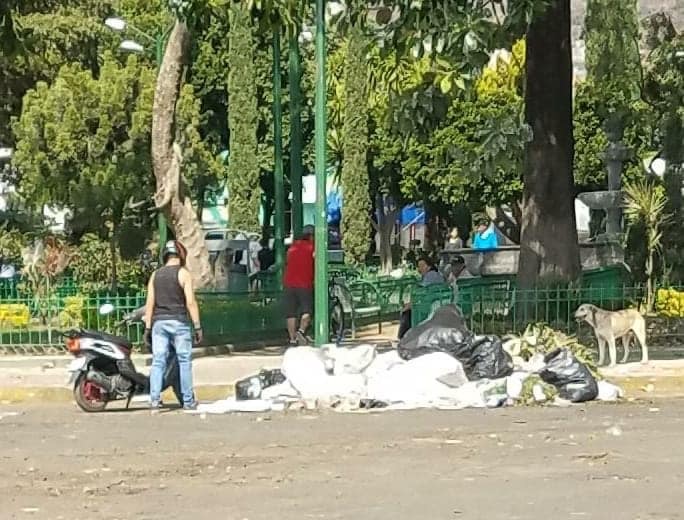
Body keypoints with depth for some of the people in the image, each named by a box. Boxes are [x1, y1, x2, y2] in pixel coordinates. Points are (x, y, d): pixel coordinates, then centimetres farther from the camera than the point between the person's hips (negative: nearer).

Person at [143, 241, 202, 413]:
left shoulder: (155, 275, 10)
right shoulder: (183, 273, -3)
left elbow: (150, 303, 6)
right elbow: (190, 302, -9)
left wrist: (147, 327, 9)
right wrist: (197, 327, -6)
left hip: (159, 322, 4)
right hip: (179, 321, -4)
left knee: (158, 362, 1)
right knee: (185, 361, 3)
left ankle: (154, 399, -6)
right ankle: (188, 401, 4)